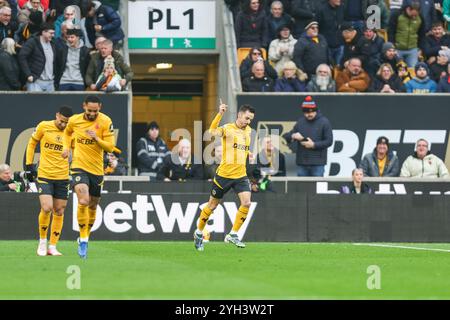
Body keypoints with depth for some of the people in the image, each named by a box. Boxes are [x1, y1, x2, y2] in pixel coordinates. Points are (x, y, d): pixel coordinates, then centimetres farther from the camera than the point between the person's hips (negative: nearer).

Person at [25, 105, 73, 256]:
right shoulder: (44, 126, -4)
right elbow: (32, 143, 9)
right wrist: (29, 164, 5)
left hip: (63, 177, 3)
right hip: (44, 175, -3)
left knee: (59, 212, 5)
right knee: (47, 208, -15)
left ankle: (52, 247, 13)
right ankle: (42, 241, 6)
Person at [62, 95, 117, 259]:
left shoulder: (105, 122, -8)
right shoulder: (74, 120, -2)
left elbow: (110, 147, -10)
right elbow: (67, 132, 23)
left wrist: (97, 139, -26)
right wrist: (66, 146, 6)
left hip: (97, 170, 1)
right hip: (79, 167, -1)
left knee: (93, 205, 13)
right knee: (83, 201, -22)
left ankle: (85, 236, 36)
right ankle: (83, 240, -14)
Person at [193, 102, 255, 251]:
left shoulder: (248, 130, 9)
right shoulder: (228, 128, -11)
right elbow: (213, 131, -36)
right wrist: (220, 114, -45)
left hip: (241, 175, 5)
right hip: (224, 175, -4)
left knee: (246, 202, -16)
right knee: (212, 205, 9)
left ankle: (233, 234, -5)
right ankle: (199, 233, 29)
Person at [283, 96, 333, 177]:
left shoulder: (324, 122, -1)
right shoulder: (300, 122, 11)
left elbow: (329, 141, -5)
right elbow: (286, 137, 11)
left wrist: (314, 145, -15)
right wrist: (293, 136, -12)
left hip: (318, 164, -4)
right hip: (302, 163, 4)